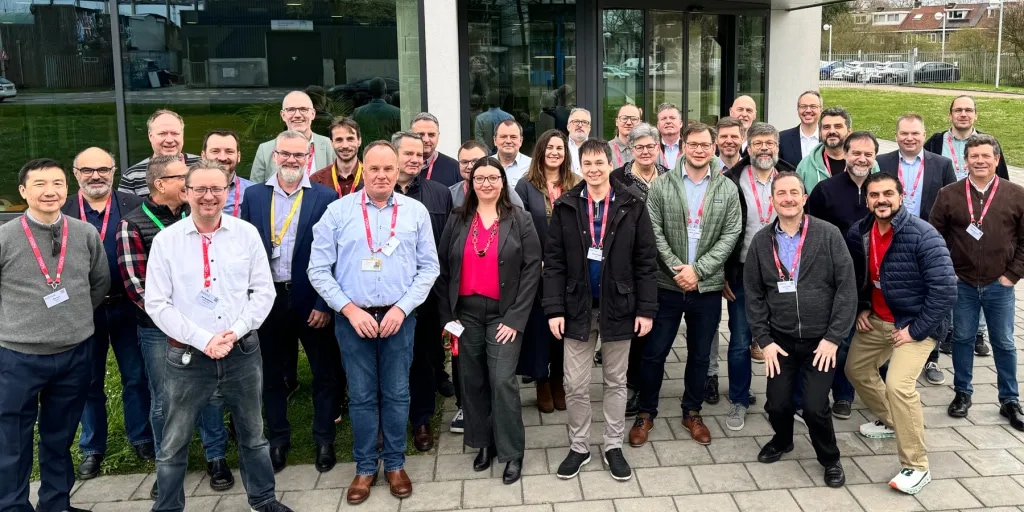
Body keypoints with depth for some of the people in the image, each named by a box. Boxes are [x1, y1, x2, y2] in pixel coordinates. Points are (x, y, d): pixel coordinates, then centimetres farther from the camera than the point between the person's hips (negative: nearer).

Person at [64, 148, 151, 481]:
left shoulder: (134, 206, -2)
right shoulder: (61, 212, 0)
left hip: (127, 306, -1)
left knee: (136, 377, 11)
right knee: (89, 382, 13)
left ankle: (141, 439, 28)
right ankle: (92, 448, 28)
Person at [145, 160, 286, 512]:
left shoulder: (247, 233, 0)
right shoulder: (166, 240, -4)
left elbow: (263, 291, 2)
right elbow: (157, 304, -5)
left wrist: (236, 332, -11)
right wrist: (203, 340, -14)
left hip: (243, 352, 2)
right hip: (187, 356, -1)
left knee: (253, 434, 17)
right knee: (174, 444, 9)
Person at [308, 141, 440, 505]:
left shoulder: (416, 211, 0)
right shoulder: (338, 211, -3)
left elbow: (429, 267, 3)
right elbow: (318, 269, -2)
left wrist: (401, 308, -7)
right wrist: (350, 310, -10)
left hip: (399, 317, 1)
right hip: (352, 318, 0)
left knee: (397, 394, 10)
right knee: (361, 396, 9)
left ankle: (395, 464, 26)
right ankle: (365, 467, 24)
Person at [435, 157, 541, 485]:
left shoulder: (520, 220, 0)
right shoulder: (457, 221, 6)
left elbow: (532, 269, -5)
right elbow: (442, 269, 7)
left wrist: (516, 317, -11)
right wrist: (447, 315, 1)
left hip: (504, 313, -3)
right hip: (465, 313, 3)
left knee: (502, 380, -8)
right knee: (472, 381, 9)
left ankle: (512, 452, 5)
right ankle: (484, 443, 24)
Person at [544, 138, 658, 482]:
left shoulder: (632, 204, -4)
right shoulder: (565, 206, -2)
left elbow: (646, 261, -2)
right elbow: (554, 262, -2)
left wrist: (646, 308, -6)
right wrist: (554, 308, -8)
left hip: (618, 308, 0)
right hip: (577, 307, 1)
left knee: (616, 382, 13)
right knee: (575, 385, 7)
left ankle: (613, 447, 28)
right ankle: (578, 447, 24)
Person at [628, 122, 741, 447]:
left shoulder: (727, 189, 2)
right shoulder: (661, 185, -2)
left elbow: (730, 235, -3)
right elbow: (654, 233, -6)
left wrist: (698, 269, -13)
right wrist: (677, 268, -16)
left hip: (708, 287, 2)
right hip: (667, 284, -1)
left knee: (700, 354, 13)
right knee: (654, 352, 5)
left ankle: (692, 412, 31)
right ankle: (646, 412, 22)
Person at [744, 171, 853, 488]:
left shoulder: (828, 235, -7)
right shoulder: (761, 241, 0)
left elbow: (847, 287, -8)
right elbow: (754, 295, 4)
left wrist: (834, 337, -11)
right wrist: (764, 340, -3)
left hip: (821, 340, -2)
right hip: (780, 340, 2)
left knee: (815, 408, -8)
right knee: (776, 405, 3)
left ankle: (830, 459, 22)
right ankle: (782, 440, 38)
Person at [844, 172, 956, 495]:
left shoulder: (923, 235, -24)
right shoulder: (858, 234, -5)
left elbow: (945, 289, -25)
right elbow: (856, 277, 15)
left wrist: (915, 330, -22)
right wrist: (861, 309, 5)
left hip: (917, 323, -7)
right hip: (877, 320, 8)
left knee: (898, 385, -23)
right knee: (856, 369, 20)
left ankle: (917, 468, -8)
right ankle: (889, 421, 47)